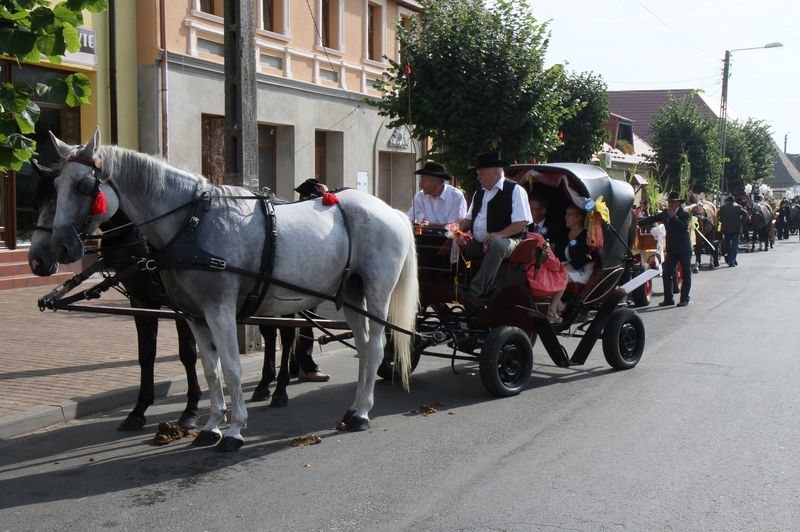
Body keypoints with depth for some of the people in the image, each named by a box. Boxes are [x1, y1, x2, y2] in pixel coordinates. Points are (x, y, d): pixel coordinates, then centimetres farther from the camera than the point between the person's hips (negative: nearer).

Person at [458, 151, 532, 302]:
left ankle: (475, 290, -46)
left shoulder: (515, 190, -3)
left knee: (497, 245, -40)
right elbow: (469, 219, 25)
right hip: (477, 243, 7)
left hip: (505, 241, -7)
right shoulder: (479, 193, 20)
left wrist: (499, 235, -23)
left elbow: (522, 222, -11)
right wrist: (458, 230, 3)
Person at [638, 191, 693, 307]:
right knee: (666, 273, 3)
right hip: (672, 249, 6)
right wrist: (637, 223, 3)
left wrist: (673, 216, -22)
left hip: (684, 249, -6)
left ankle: (684, 299, 7)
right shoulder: (665, 213, 8)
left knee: (686, 274, 1)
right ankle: (668, 299, 9)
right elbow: (652, 219, 11)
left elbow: (684, 226, -23)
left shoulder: (684, 213, -8)